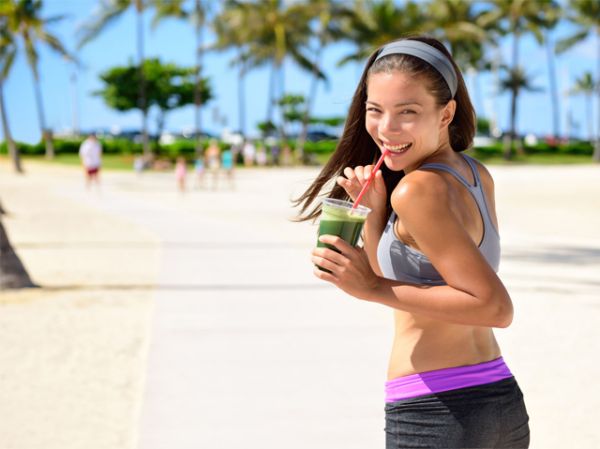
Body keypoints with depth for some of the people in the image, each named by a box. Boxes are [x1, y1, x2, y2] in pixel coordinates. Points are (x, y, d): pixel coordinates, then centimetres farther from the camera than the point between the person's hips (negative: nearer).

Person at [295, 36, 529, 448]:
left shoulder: (418, 189, -17)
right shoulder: (476, 177, 8)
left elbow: (496, 307, -21)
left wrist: (373, 288, -19)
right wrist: (374, 209, -1)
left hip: (435, 414, -9)